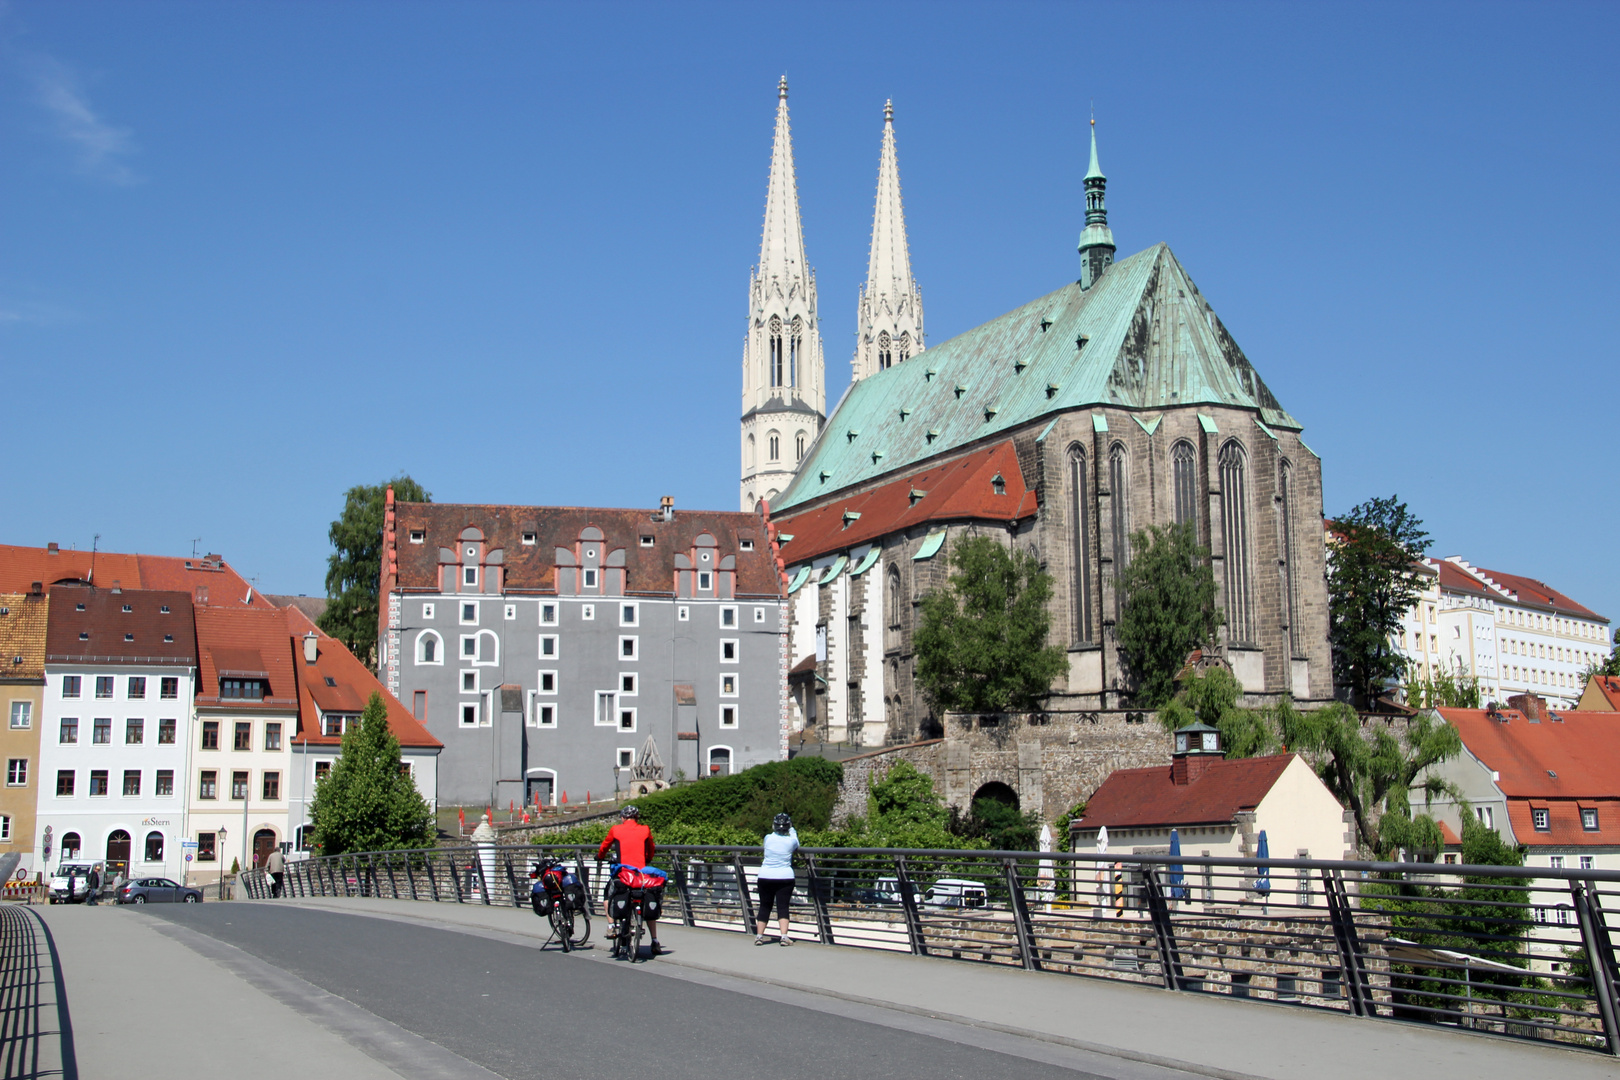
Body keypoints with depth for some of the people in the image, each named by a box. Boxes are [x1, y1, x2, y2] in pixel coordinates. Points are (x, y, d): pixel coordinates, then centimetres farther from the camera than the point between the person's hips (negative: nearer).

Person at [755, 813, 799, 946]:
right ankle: (784, 936, -11)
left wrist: (775, 829, 38)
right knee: (783, 906, 0)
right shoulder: (791, 841, -4)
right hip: (785, 877, -2)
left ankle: (759, 936, 13)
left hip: (765, 876, 2)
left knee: (764, 906, 10)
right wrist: (792, 829, 32)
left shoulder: (768, 838, -3)